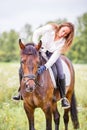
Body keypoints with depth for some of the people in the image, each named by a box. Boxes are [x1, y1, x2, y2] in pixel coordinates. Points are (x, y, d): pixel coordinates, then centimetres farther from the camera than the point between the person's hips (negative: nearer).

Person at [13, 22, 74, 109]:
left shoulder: (63, 41, -22)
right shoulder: (50, 28, -23)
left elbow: (55, 55, -30)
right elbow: (36, 33, -10)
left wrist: (45, 66, -41)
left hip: (52, 55, -1)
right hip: (41, 51, 1)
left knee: (61, 75, -20)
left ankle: (63, 98, -2)